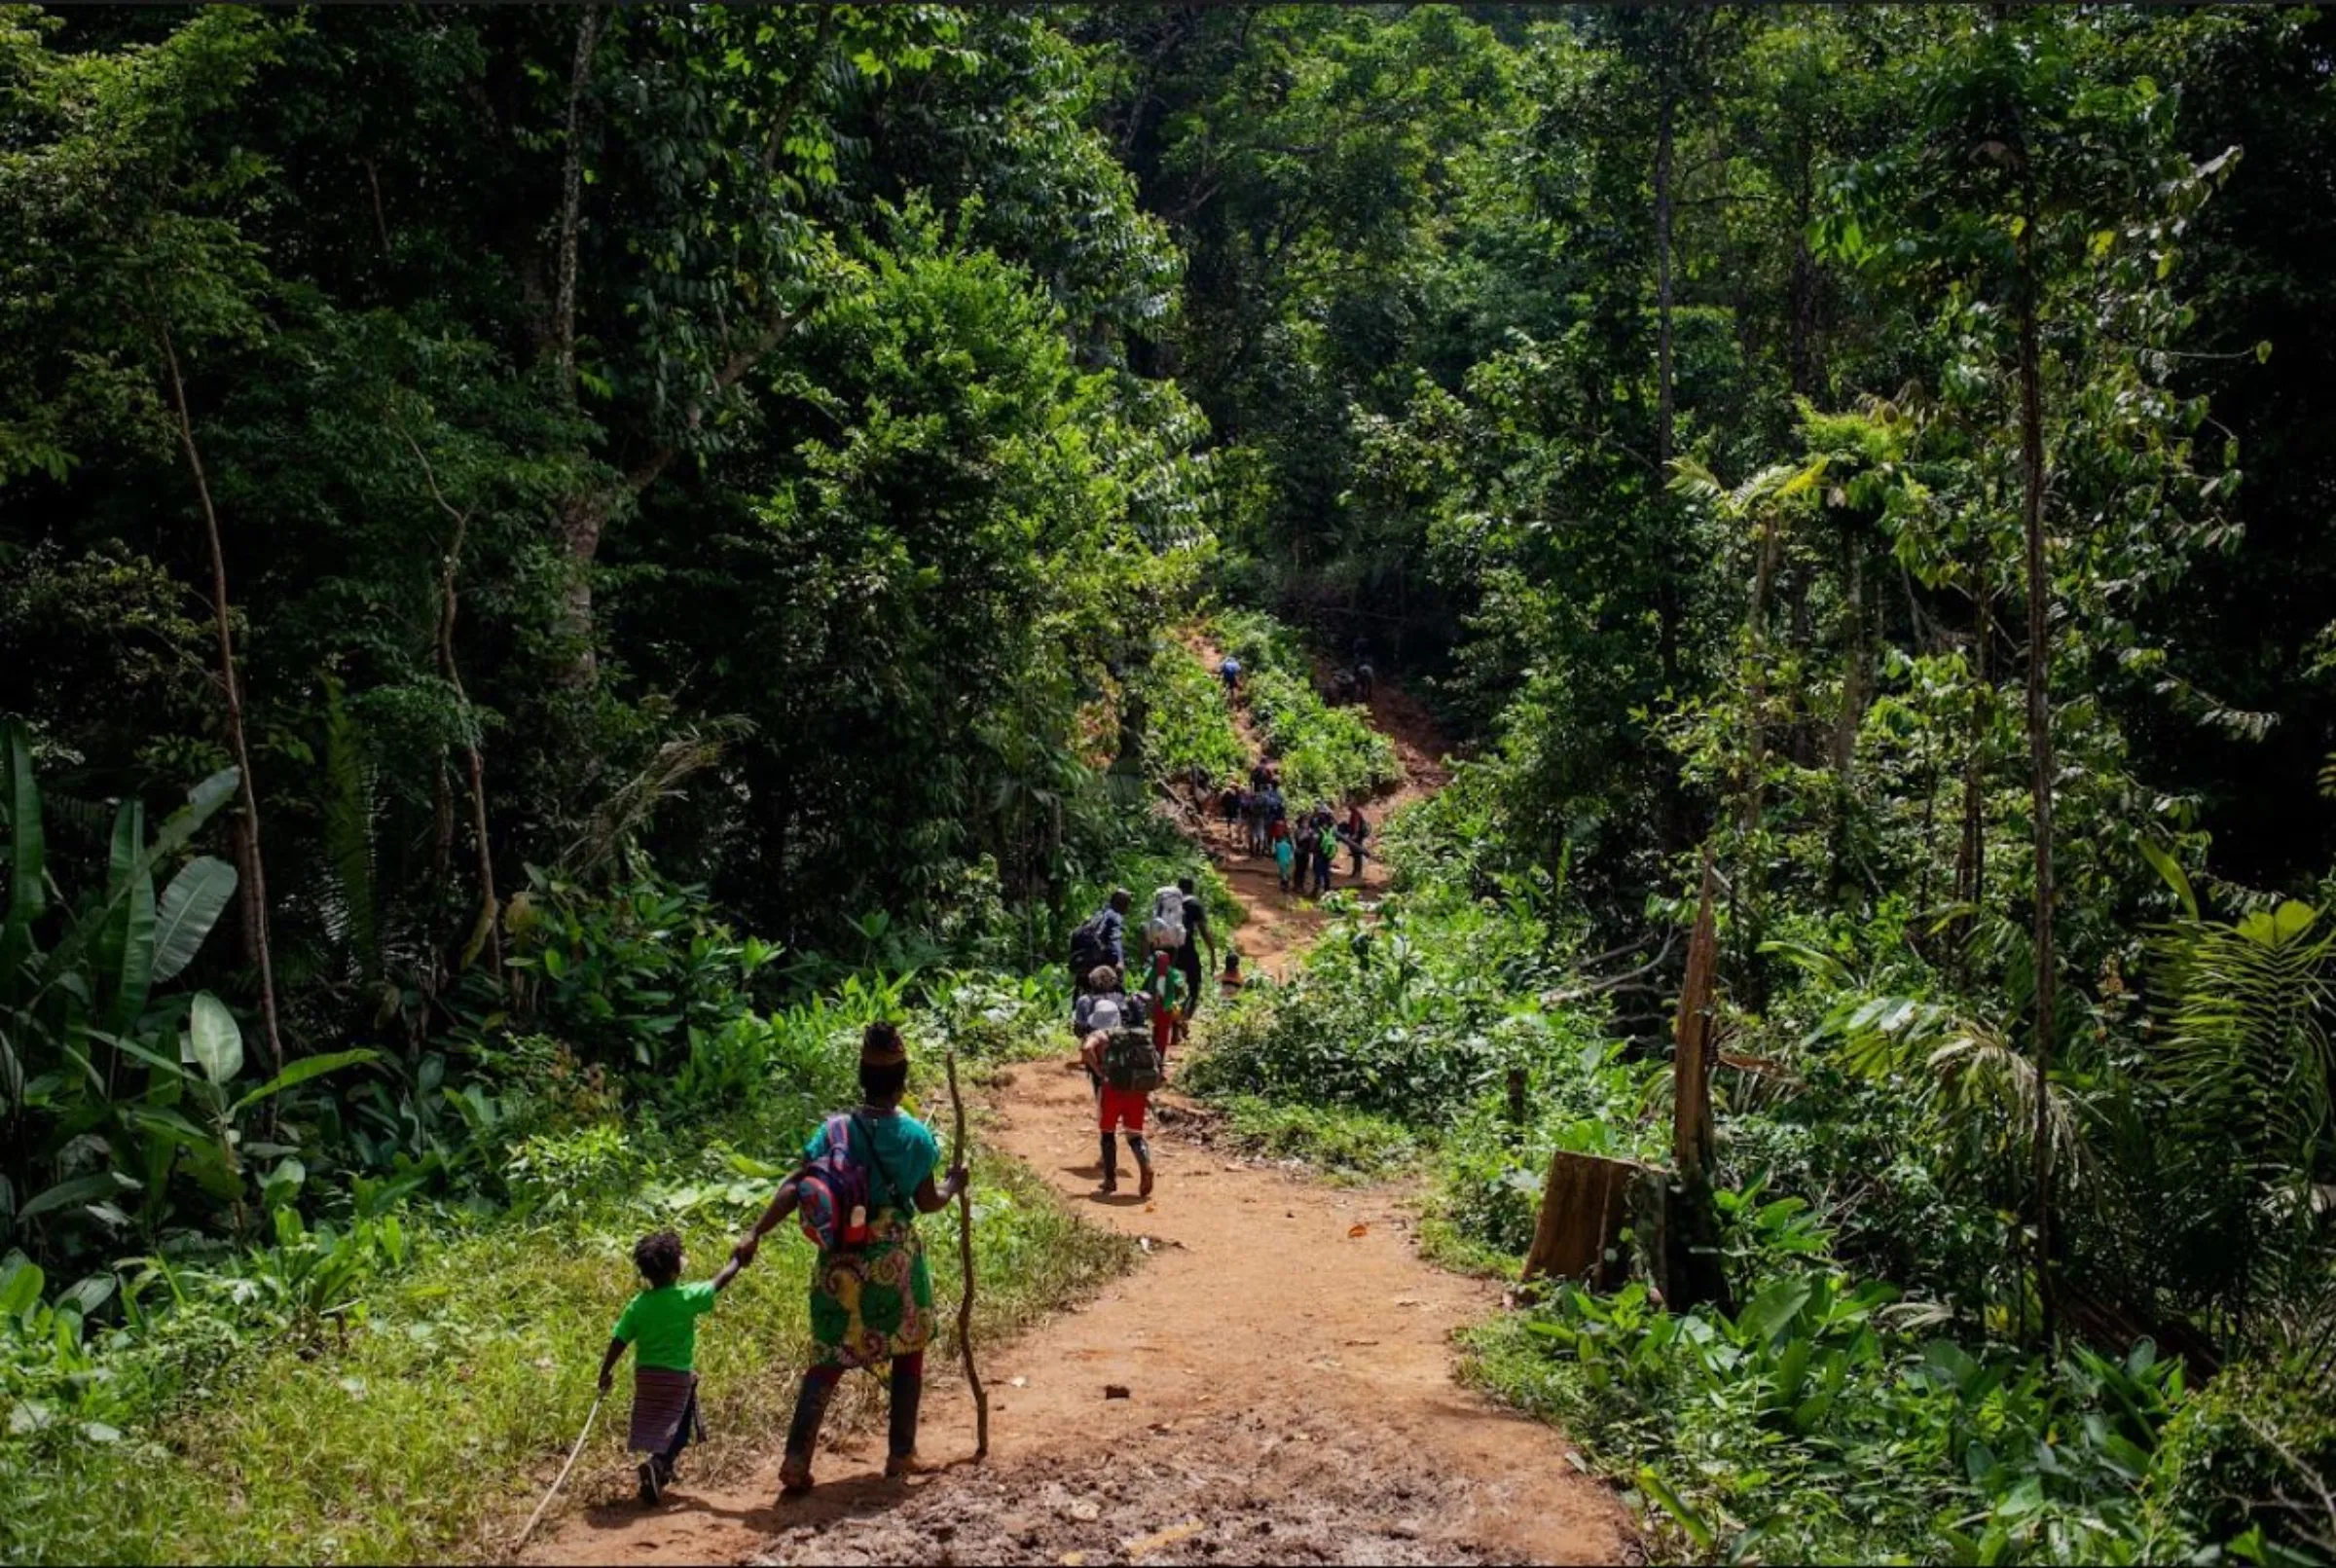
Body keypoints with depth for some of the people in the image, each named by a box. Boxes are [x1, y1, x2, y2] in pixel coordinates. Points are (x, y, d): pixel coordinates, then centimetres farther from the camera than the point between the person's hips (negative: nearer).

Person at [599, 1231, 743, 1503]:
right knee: (677, 1430, 3)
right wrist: (737, 1261, 11)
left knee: (654, 1427, 21)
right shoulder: (687, 1298, -15)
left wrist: (606, 1373, 8)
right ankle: (657, 1464, -19)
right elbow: (719, 1281, -5)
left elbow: (618, 1342, -4)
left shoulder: (637, 1305, -5)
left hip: (646, 1374, 4)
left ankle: (661, 1468, 30)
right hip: (677, 1376, -4)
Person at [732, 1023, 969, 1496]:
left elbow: (795, 1188, -12)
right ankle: (901, 1454, 24)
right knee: (908, 1355, 19)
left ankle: (796, 1465, -1)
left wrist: (755, 1233, -8)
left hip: (842, 1262, 1)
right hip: (897, 1260, -1)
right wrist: (953, 1187, 21)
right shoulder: (916, 1136, -7)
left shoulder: (835, 1131, -7)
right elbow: (927, 1202, 1)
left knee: (827, 1362, 7)